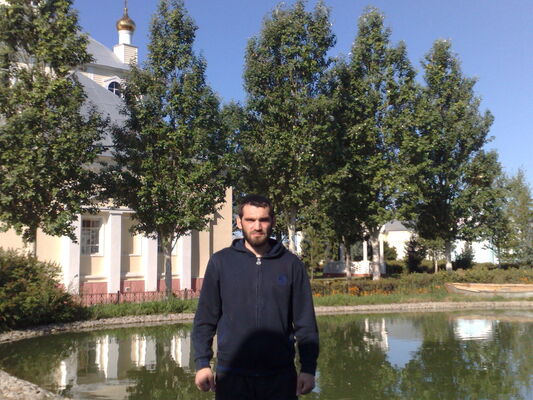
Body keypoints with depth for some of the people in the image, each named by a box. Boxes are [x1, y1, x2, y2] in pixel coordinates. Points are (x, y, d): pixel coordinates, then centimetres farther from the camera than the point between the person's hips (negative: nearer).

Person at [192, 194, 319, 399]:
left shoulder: (291, 264, 2)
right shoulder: (220, 262, 1)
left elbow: (305, 322, 2)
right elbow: (205, 318, 3)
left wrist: (308, 369, -2)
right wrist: (202, 363, -4)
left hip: (280, 373, 1)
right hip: (232, 374, 0)